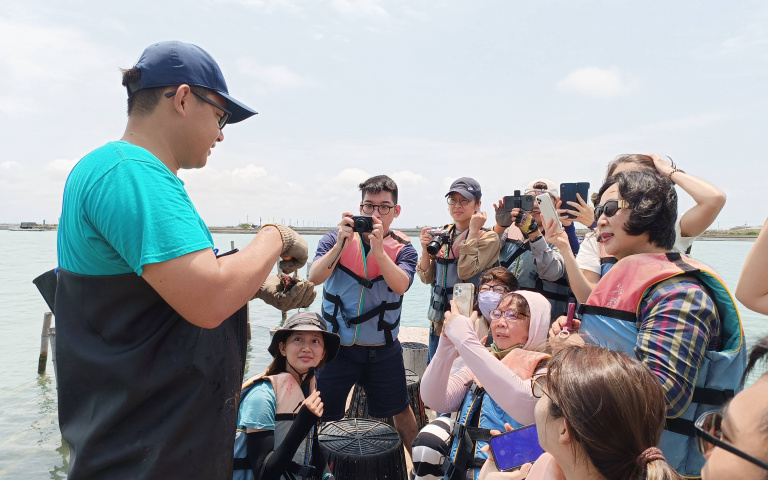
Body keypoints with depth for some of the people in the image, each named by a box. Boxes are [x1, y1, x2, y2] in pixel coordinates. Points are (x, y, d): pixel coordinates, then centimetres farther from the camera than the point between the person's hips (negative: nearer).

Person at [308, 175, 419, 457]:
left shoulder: (402, 248, -4)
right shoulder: (336, 239, -5)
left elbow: (400, 286, -22)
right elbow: (315, 278, -19)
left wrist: (378, 249, -34)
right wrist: (342, 243, -30)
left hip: (383, 350, 1)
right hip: (337, 346, 0)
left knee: (400, 412, 16)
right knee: (324, 416, 8)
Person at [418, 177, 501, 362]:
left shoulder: (488, 238, -7)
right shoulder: (441, 235, 6)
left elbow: (466, 272, -22)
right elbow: (427, 278, 3)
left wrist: (473, 231, -17)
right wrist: (425, 249, -13)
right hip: (439, 323, 5)